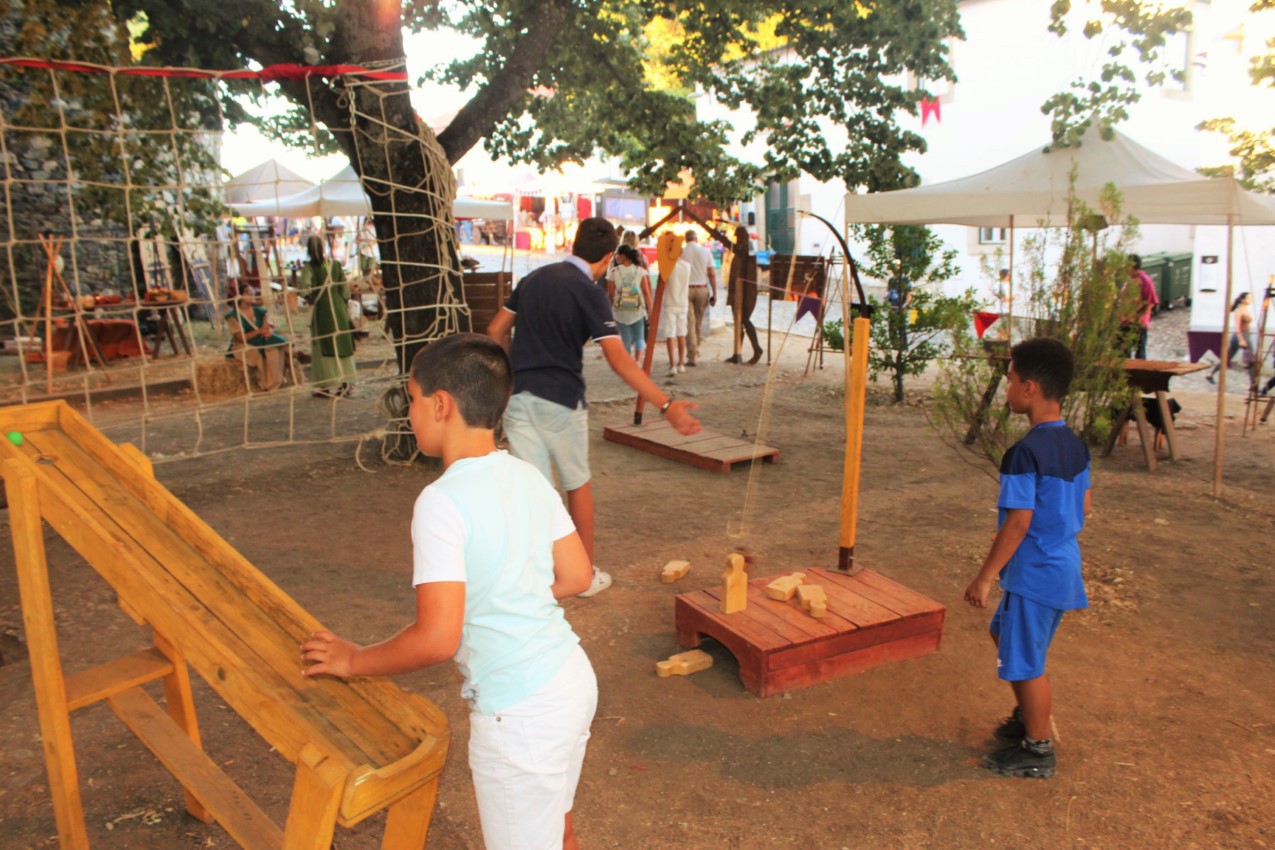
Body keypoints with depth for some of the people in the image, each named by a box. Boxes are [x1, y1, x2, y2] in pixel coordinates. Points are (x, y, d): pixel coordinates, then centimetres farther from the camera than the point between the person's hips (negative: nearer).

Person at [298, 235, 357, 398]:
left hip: (322, 309, -4)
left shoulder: (309, 266, -7)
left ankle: (328, 385, 3)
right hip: (339, 308, 4)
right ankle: (344, 383, 13)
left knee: (323, 347, 2)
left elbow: (305, 284, -23)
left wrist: (310, 297, -5)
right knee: (341, 345, 11)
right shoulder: (335, 265, 5)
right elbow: (345, 288, 6)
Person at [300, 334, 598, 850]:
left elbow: (437, 639, -25)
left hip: (519, 713, -7)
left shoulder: (442, 502, -22)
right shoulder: (529, 477, 0)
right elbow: (576, 576, 7)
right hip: (573, 679, 8)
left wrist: (354, 661, -8)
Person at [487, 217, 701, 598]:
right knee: (577, 484, 14)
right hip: (561, 400, -4)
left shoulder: (533, 278, 9)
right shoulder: (590, 294, -10)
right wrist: (667, 405, -23)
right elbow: (619, 360, -20)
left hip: (517, 396, 4)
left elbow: (495, 331, 14)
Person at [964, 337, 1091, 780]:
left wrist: (985, 576, -16)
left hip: (1034, 575, -9)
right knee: (1004, 633, 26)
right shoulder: (1076, 445, 4)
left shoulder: (1025, 452, -23)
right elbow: (1083, 507, 12)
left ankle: (1038, 751, 21)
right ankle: (1028, 718, 40)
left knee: (1025, 663, 6)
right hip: (1064, 565, 9)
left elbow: (1018, 522, -23)